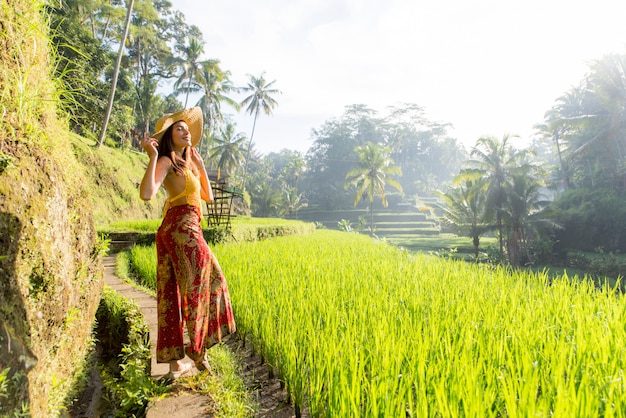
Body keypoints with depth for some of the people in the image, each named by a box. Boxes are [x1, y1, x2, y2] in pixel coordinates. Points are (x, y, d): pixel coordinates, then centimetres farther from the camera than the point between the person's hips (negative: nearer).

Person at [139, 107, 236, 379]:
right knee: (198, 287, -1)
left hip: (174, 231, 9)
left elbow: (208, 196, 22)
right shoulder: (167, 161, -4)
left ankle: (175, 362, 14)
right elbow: (146, 194, -21)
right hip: (182, 228, -9)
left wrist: (200, 165, 20)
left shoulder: (186, 164, 23)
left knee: (173, 294, 7)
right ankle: (198, 349, 10)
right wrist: (152, 156, -19)